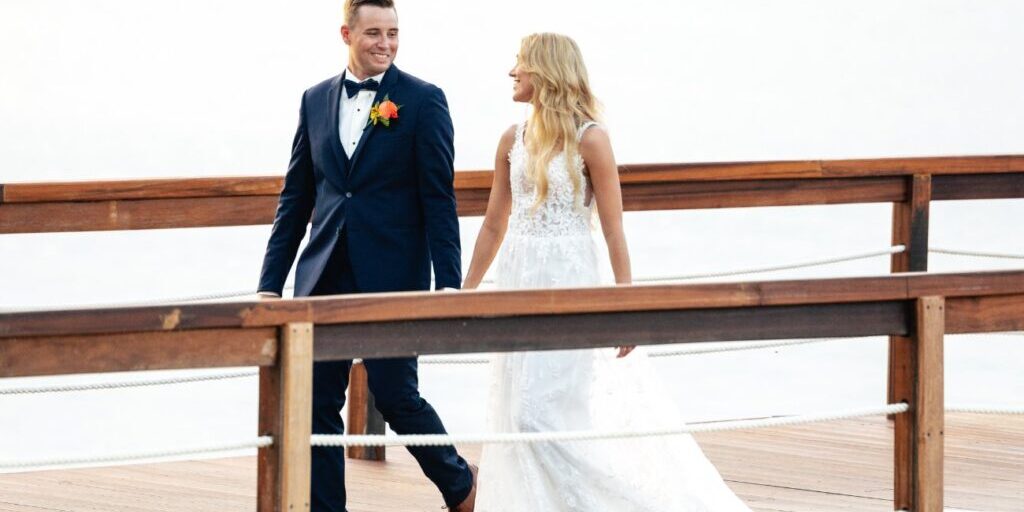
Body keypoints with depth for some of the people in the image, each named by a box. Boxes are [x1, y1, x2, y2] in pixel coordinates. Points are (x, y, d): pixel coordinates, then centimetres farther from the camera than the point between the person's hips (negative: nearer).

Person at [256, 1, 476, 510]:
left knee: (396, 397, 0)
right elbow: (295, 197, 13)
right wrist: (271, 281, 9)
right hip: (324, 278, 4)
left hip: (391, 278, -4)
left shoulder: (423, 101, -3)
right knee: (317, 403, 3)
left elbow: (439, 200, -6)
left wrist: (449, 284, -12)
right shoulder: (316, 100, 9)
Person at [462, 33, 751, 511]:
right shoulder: (513, 140, 8)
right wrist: (466, 291, 14)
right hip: (517, 282, 6)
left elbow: (613, 229, -9)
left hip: (567, 283, -6)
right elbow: (494, 224, 15)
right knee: (515, 409, 7)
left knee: (543, 412, -11)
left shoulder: (589, 139, -9)